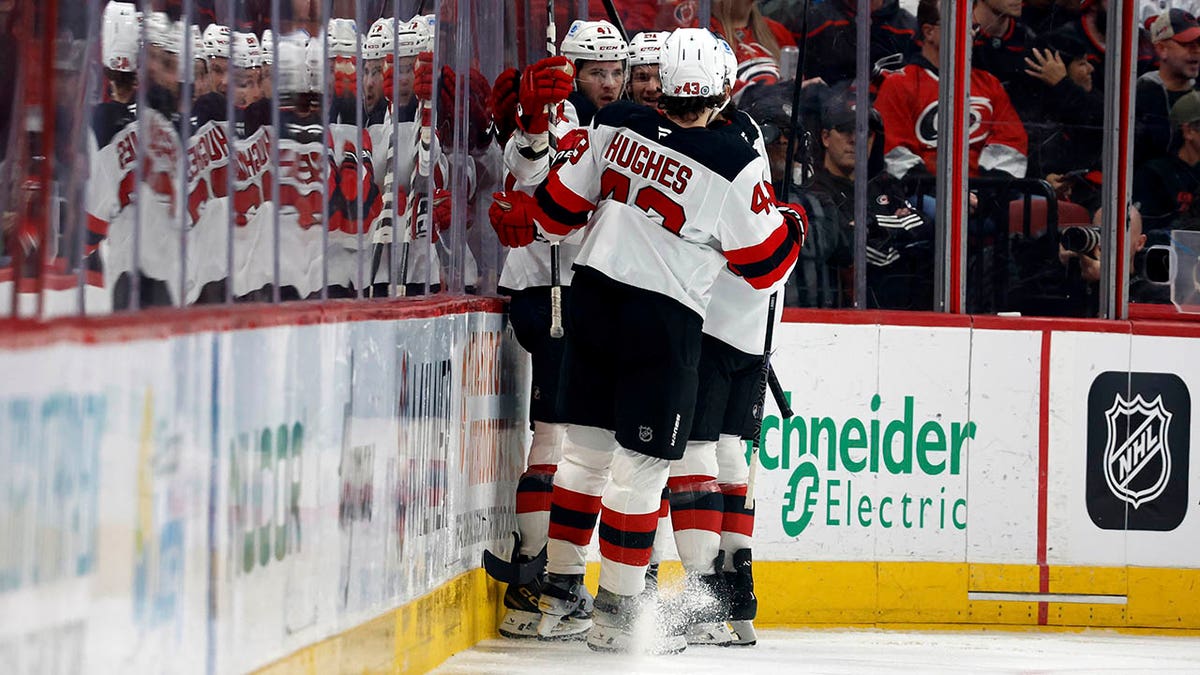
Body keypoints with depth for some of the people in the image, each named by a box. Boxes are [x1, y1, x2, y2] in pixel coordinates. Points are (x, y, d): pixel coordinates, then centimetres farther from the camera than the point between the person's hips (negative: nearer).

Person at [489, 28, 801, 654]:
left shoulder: (613, 126, -2)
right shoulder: (735, 165, -14)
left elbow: (560, 204, 7)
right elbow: (764, 262, -5)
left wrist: (520, 216, 29)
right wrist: (791, 229, 17)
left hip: (593, 297, 5)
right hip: (663, 320, -5)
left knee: (585, 449, 16)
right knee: (640, 467, 1)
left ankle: (559, 586, 24)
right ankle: (616, 612, 2)